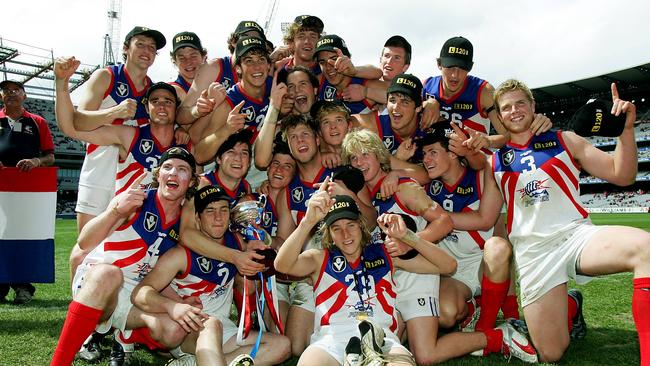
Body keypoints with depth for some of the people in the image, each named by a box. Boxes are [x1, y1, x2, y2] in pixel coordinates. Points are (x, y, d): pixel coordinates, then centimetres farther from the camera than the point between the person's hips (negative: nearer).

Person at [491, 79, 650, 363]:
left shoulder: (564, 140, 12)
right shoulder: (494, 162, 13)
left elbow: (622, 175, 6)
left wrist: (626, 129, -5)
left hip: (576, 234, 0)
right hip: (532, 252, 1)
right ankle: (569, 307, 26)